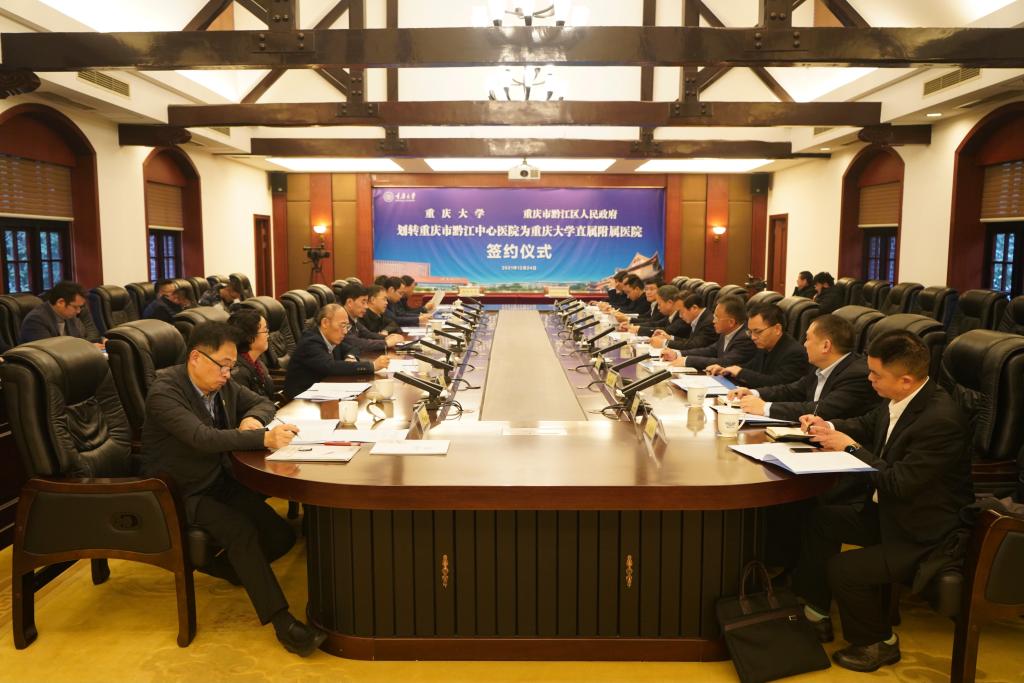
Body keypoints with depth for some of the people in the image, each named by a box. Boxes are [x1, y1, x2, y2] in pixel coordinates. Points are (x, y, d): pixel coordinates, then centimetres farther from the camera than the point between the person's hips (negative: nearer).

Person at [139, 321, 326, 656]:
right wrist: (264, 438, -44)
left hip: (220, 481, 7)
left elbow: (263, 402, 15)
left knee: (282, 535, -8)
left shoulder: (222, 384, 0)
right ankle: (282, 621, -26)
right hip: (181, 493, -7)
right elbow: (203, 438, -35)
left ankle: (221, 567, 18)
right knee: (242, 529, -31)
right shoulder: (164, 393, -21)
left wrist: (252, 419, -10)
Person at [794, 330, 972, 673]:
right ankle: (816, 613, 23)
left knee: (843, 568, -17)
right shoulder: (898, 400, -5)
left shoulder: (940, 420, -31)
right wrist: (828, 427, -4)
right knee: (822, 520, 9)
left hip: (924, 534, -9)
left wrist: (851, 447, -19)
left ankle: (878, 643, 12)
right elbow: (866, 425, 15)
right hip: (890, 511, 9)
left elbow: (899, 483, -29)